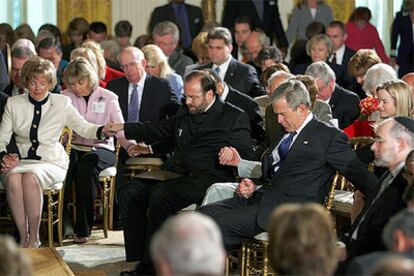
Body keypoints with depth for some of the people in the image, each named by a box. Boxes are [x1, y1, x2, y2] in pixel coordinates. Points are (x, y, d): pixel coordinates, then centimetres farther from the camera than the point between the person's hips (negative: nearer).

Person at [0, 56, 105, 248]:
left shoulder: (62, 103, 4)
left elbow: (84, 128, -3)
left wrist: (104, 131, -23)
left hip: (51, 162, -2)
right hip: (22, 160, 2)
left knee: (30, 177, -35)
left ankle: (34, 238, -25)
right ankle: (23, 238, -25)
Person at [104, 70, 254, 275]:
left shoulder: (235, 118, 3)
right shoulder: (185, 114, 21)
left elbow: (245, 156, 0)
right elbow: (160, 130, 35)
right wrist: (123, 128, 31)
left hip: (206, 179, -7)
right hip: (176, 173, 8)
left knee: (160, 196, -32)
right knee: (128, 192, -11)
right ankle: (139, 257, -13)